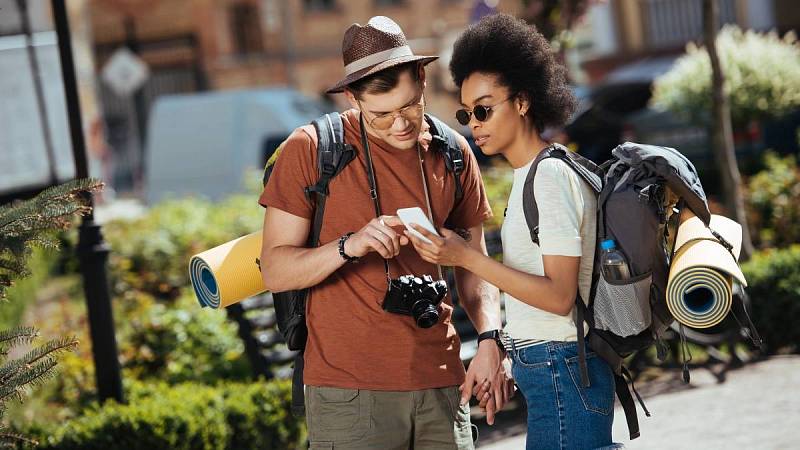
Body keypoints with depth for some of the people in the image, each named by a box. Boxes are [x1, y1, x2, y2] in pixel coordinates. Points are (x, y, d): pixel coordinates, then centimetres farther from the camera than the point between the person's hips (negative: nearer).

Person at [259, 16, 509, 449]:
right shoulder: (310, 149, -5)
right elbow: (275, 272, -6)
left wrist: (490, 340, -2)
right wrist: (348, 246, -23)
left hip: (440, 384, 4)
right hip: (349, 391, -4)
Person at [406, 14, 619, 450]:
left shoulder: (551, 176, -14)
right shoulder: (530, 176, 15)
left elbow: (558, 295, -19)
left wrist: (465, 257, -21)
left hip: (561, 376, -9)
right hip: (552, 371, 9)